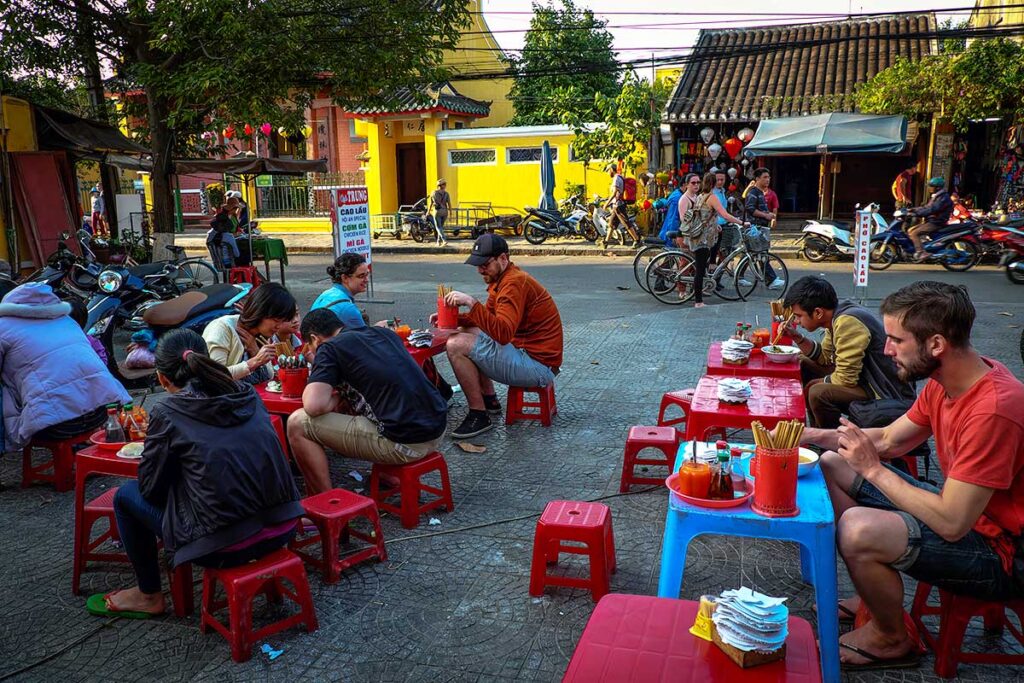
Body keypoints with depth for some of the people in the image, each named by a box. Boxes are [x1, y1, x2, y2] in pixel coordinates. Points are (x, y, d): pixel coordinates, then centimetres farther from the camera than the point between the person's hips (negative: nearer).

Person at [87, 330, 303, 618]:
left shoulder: (167, 414, -6)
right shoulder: (249, 396, 7)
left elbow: (150, 487, 4)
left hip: (225, 545, -6)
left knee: (126, 495, 18)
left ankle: (149, 596, 30)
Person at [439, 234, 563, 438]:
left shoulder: (515, 282, -19)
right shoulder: (501, 279, 13)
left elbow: (502, 334, -30)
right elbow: (488, 317, 20)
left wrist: (471, 302, -31)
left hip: (538, 366, -11)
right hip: (525, 351, 11)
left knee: (457, 345, -17)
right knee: (467, 332, 22)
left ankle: (479, 416, -8)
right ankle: (489, 399, 21)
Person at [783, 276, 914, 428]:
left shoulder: (847, 323, -27)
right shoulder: (836, 316, 1)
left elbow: (846, 379, -26)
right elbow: (825, 357, 12)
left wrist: (813, 384, -9)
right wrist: (797, 337, -1)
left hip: (889, 394, -10)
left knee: (819, 393, -29)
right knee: (804, 364, 12)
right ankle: (819, 430, 19)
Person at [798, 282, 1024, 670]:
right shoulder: (945, 381, -2)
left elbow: (950, 523, -31)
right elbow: (889, 439, 10)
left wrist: (872, 468, -21)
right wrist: (812, 435, -1)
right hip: (961, 509, 10)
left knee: (858, 529, -32)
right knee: (832, 466, 10)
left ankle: (891, 639, 0)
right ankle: (875, 599, 19)